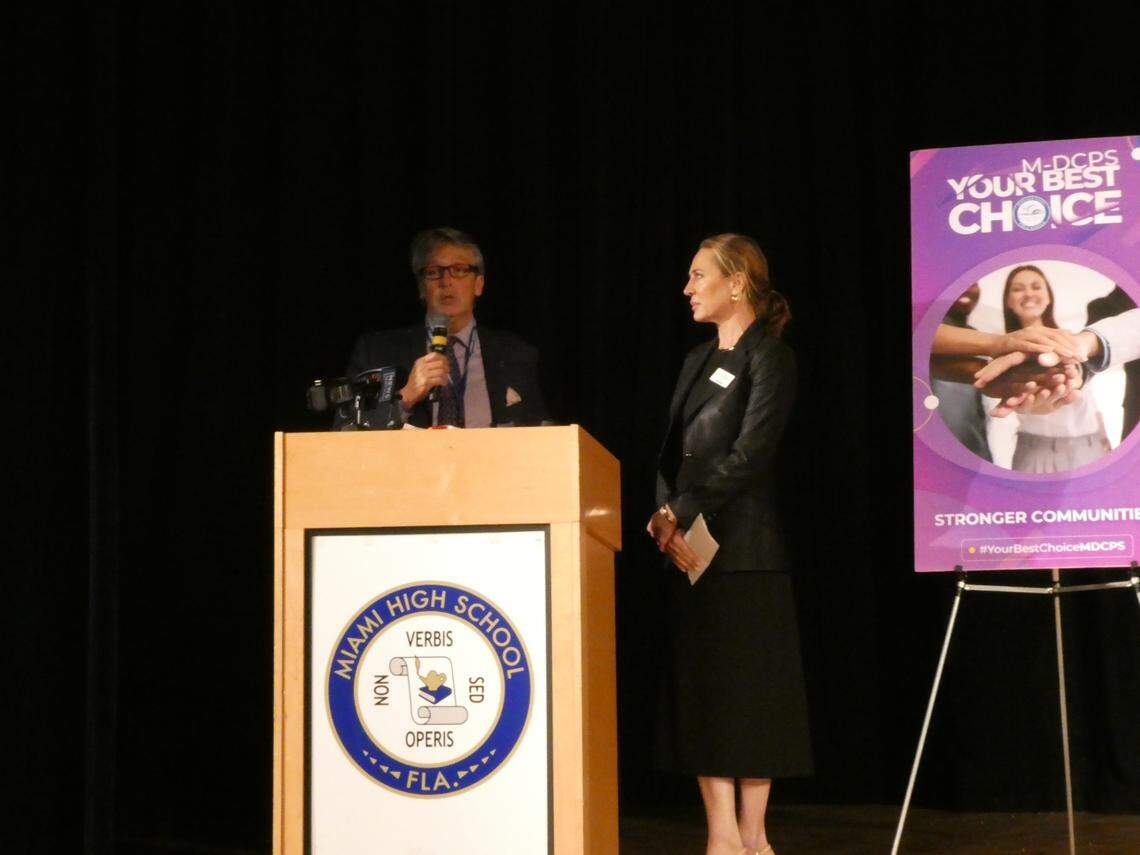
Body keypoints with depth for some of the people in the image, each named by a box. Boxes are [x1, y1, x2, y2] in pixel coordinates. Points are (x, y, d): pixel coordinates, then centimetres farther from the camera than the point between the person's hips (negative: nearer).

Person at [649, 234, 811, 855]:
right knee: (699, 695, 5)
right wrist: (664, 517, -4)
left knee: (747, 693, -3)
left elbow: (748, 455, -14)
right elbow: (672, 453, 13)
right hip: (689, 549, 8)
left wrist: (681, 513, -14)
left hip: (743, 549, -8)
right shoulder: (699, 360, 17)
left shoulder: (768, 358, -5)